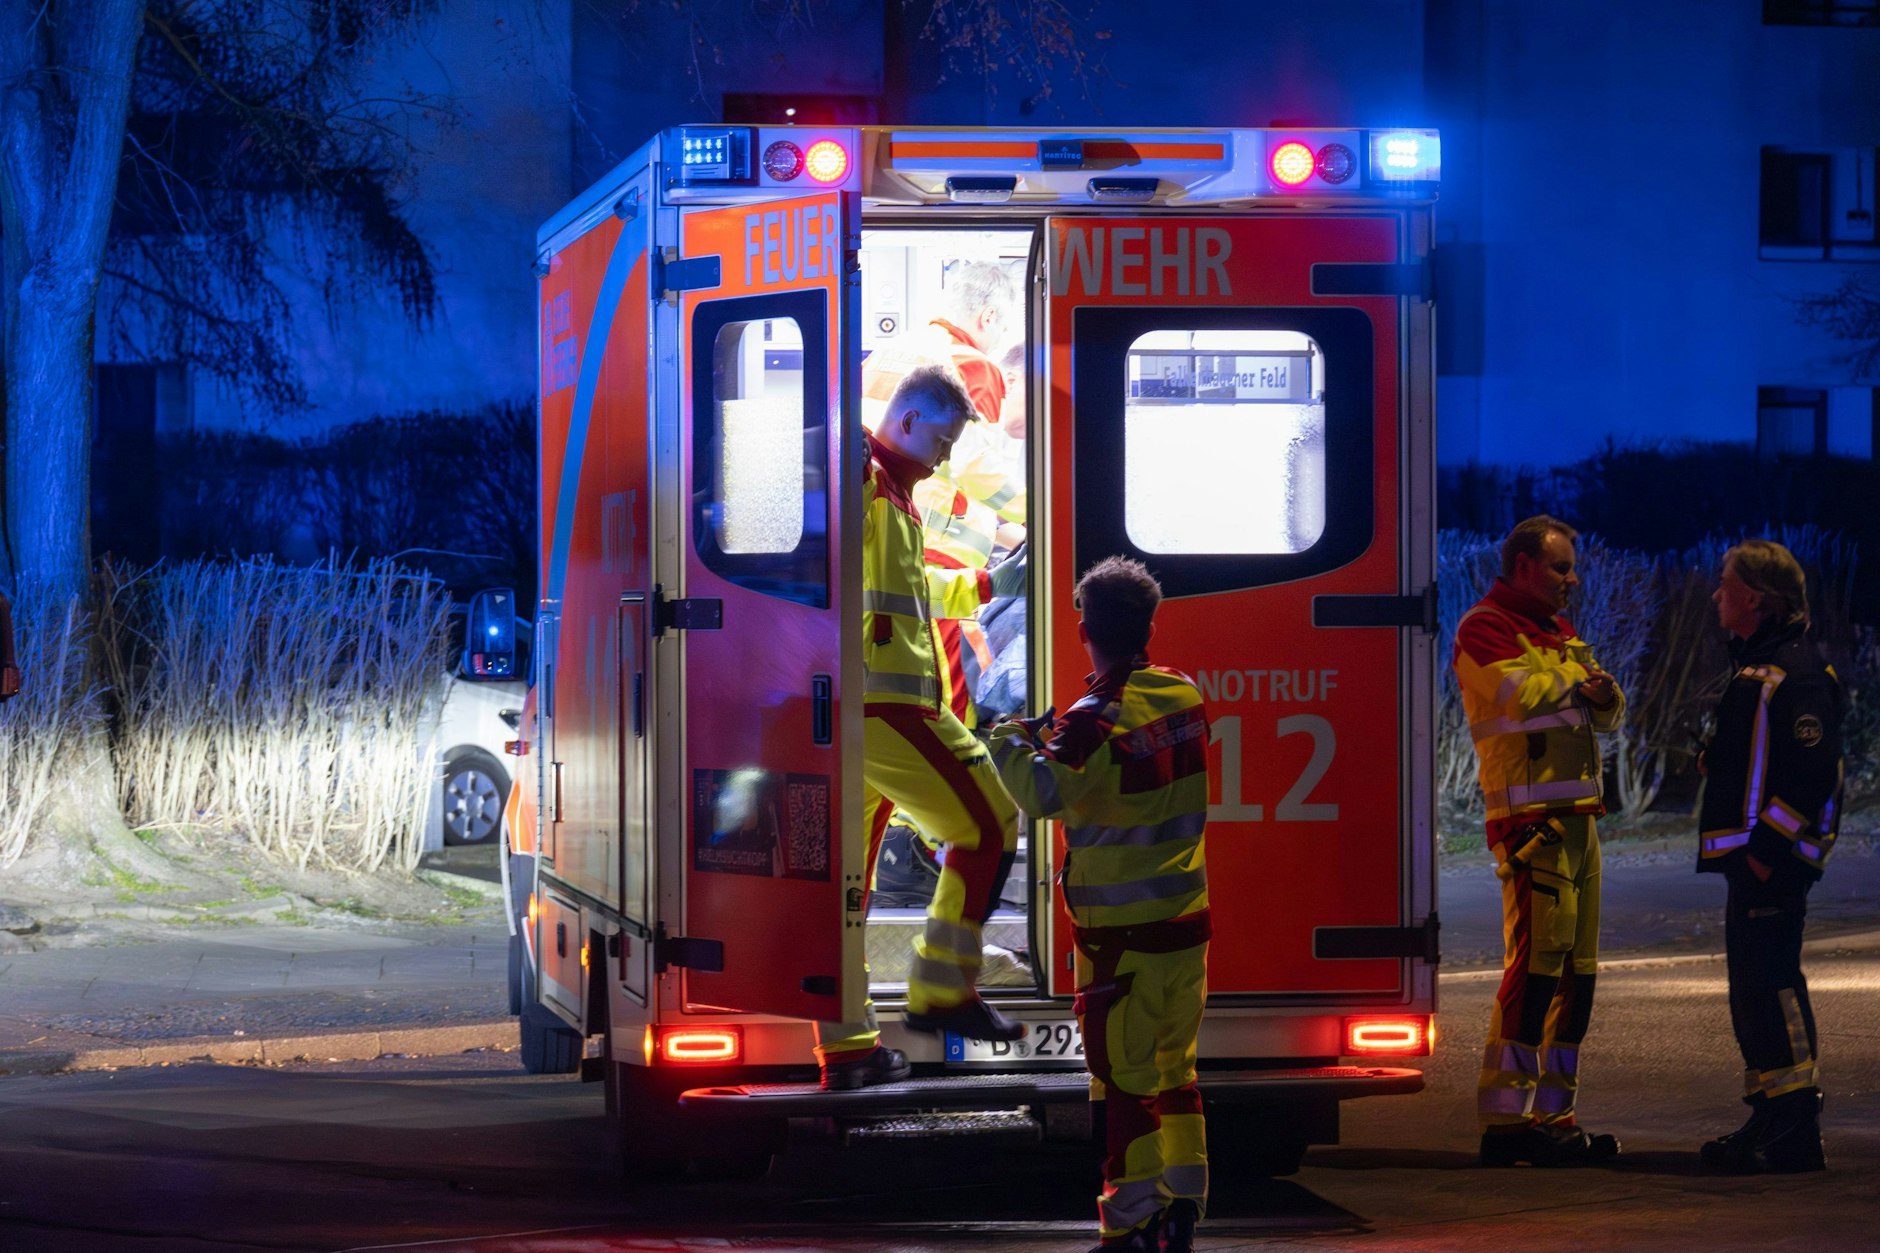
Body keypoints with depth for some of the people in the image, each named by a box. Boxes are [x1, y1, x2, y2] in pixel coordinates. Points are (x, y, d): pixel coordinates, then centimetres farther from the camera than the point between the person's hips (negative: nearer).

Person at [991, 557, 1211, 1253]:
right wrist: (1055, 738, 17)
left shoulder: (1096, 720, -17)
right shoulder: (1184, 696, 6)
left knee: (1124, 1082, -2)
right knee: (1176, 1071, 17)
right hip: (1187, 923, 7)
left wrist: (1012, 743, -12)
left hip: (1121, 935, -7)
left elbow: (1044, 794, -31)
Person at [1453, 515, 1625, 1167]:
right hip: (1532, 819, -9)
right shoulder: (1484, 629, -5)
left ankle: (1553, 1113, 13)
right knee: (1537, 959, -15)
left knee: (1578, 970, 8)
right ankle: (1504, 1119, -16)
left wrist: (1603, 694, -8)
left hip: (1578, 817, 9)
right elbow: (1525, 694, -20)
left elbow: (1609, 715, 16)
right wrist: (1578, 682, -1)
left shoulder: (1560, 635, 23)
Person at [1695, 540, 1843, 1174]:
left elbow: (1811, 771, -22)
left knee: (1770, 984, -12)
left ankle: (1793, 1133, -12)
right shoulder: (1756, 669, 19)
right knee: (1755, 987, 13)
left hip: (1773, 862, -11)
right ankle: (1772, 1121, 19)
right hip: (1752, 859, 11)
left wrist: (1768, 848, -24)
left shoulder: (1794, 676, -15)